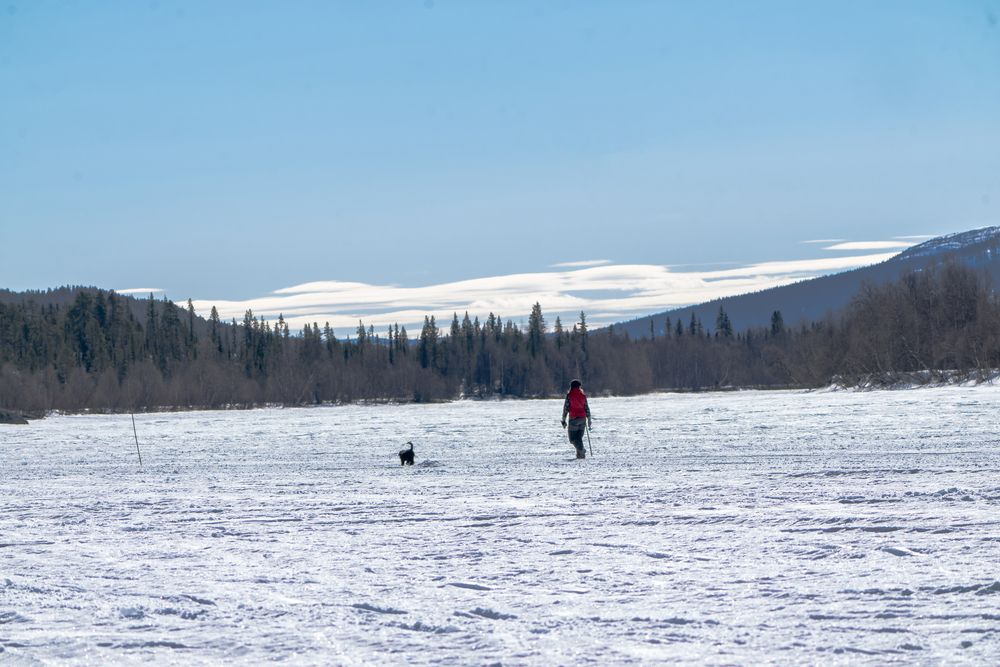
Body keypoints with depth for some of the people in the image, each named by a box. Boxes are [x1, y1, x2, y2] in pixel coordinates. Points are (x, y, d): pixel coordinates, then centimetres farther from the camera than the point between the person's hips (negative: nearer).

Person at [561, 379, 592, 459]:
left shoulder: (569, 395, -5)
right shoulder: (583, 395, 5)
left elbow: (565, 408, -5)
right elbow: (587, 408, 8)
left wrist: (563, 420, 1)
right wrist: (589, 420, 16)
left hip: (573, 419, -4)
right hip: (582, 419, 4)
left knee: (573, 438, 0)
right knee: (579, 437, 14)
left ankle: (581, 450, -22)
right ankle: (580, 454, 5)